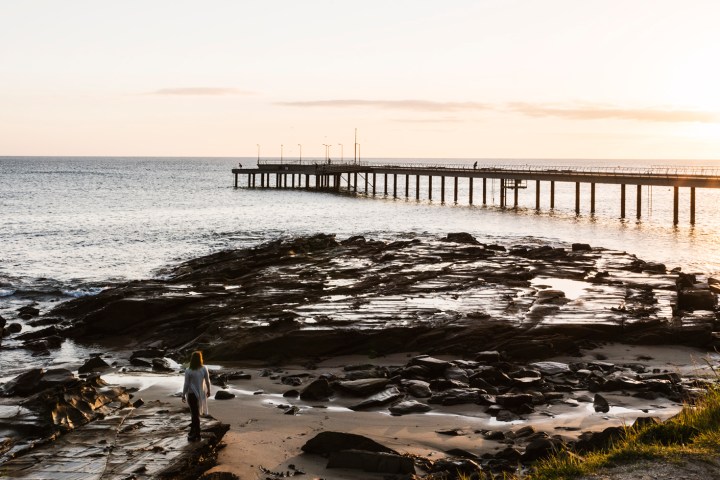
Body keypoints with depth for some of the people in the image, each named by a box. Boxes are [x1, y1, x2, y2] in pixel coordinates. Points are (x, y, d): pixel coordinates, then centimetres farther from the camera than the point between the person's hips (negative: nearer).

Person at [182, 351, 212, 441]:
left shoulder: (188, 371, -17)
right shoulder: (204, 369, -10)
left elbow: (186, 384, -13)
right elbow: (208, 381, -1)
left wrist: (183, 395, -1)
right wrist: (208, 390, 15)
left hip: (192, 394, -3)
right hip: (201, 394, 3)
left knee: (195, 414, 6)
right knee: (195, 412, 21)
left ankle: (196, 434, 12)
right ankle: (193, 432, 34)